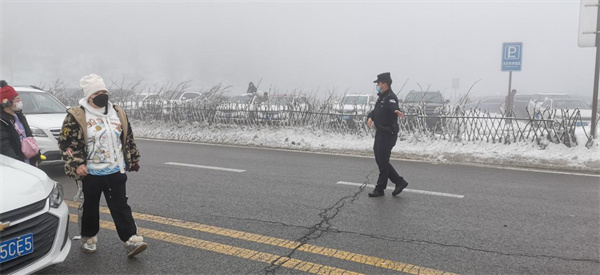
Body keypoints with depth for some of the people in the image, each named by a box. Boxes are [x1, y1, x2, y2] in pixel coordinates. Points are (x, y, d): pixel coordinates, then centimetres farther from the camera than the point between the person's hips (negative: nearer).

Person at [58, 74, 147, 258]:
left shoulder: (118, 113, 6)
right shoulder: (76, 116, -8)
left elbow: (128, 139, 14)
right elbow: (66, 143, -8)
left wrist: (134, 159, 18)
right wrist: (76, 165, -17)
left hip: (116, 171, 3)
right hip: (91, 173, -3)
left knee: (121, 206, 2)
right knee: (91, 207, 12)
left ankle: (131, 241, 0)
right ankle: (88, 238, 33)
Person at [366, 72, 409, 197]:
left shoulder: (391, 97, -17)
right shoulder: (382, 96, 15)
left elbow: (393, 107, -38)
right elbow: (375, 110, 19)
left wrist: (397, 111, -60)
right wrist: (370, 117, -1)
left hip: (388, 134, -10)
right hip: (380, 133, 10)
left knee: (383, 162, -2)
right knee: (380, 160, 14)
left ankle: (380, 188, 10)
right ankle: (399, 182, 22)